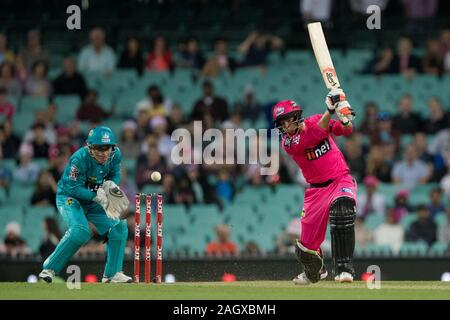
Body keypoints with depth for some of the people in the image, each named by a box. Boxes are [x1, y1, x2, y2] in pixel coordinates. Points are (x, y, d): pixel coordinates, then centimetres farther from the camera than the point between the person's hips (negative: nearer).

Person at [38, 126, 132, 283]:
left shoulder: (115, 154, -12)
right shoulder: (80, 158, -31)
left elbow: (115, 174, 6)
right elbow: (73, 188, -27)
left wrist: (111, 184, -18)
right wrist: (97, 196, -36)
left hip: (93, 202, 7)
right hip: (69, 197, -7)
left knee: (119, 228, -3)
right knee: (80, 231, -30)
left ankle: (112, 273, 7)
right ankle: (49, 269, -22)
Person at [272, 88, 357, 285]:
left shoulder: (315, 121, -2)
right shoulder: (288, 143, -11)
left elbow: (346, 131, -8)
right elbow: (314, 135, -27)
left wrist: (344, 118, -31)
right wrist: (330, 110, -36)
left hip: (341, 181, -1)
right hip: (316, 190, 1)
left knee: (341, 209, -36)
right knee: (307, 246, 3)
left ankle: (344, 268, -34)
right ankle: (315, 272, 41)